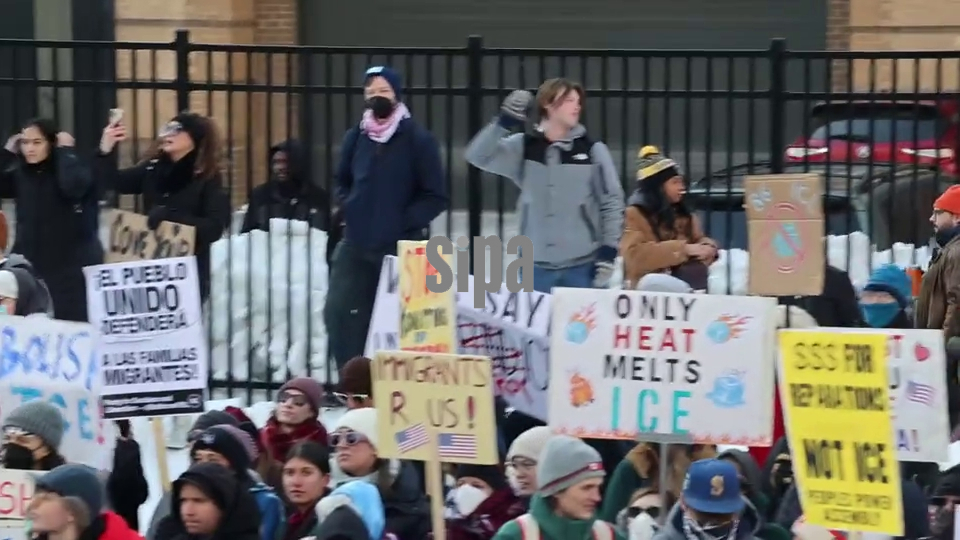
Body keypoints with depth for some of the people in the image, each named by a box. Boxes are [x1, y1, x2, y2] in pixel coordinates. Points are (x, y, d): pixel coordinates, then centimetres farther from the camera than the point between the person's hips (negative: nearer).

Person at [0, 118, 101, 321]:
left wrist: (66, 151, -17)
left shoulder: (72, 169, -7)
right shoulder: (21, 173, 9)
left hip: (71, 268, -5)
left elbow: (73, 186, -29)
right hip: (30, 264, 5)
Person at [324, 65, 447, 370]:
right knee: (338, 312, -7)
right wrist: (349, 209, 4)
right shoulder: (356, 137, 6)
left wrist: (404, 221, -14)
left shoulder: (417, 139, -7)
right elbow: (342, 182, 22)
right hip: (356, 245, 4)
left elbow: (436, 196, -6)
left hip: (401, 248, -4)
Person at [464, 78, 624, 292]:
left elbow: (612, 202, 3)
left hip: (583, 266, -1)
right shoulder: (523, 146, 3)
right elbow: (478, 156, -5)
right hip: (536, 267, 2)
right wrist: (504, 122, -18)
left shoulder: (592, 150, 0)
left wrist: (608, 251, -4)